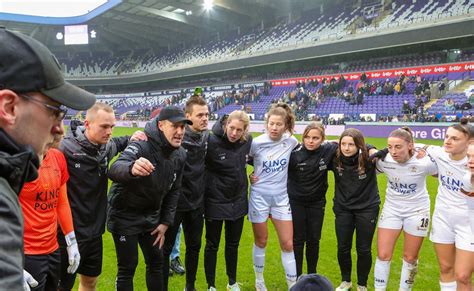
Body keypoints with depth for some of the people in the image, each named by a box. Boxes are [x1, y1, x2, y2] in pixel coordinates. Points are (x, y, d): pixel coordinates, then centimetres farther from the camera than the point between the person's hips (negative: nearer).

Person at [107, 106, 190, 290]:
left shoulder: (180, 155, -5)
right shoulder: (141, 146, -27)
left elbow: (174, 191, 5)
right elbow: (114, 170, -45)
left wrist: (165, 223, 2)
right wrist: (131, 168, -68)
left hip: (151, 216, 6)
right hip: (125, 215, -6)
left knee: (156, 262, 15)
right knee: (127, 267, 2)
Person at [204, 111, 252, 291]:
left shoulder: (247, 140, -7)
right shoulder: (212, 141, -23)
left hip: (238, 201, 5)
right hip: (215, 202, -4)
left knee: (233, 244, 19)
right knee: (212, 245, 11)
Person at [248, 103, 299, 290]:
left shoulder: (291, 141, -6)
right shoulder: (256, 143, -13)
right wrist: (248, 176, -6)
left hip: (281, 197, 2)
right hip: (259, 196, -2)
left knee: (288, 244, 3)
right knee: (261, 241, 12)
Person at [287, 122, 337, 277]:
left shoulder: (328, 150, -13)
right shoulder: (294, 153, -19)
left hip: (317, 202, 3)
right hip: (296, 202, -2)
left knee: (314, 240, 14)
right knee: (298, 240, 7)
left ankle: (312, 276, 33)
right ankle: (297, 278, 24)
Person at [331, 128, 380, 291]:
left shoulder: (369, 159, -21)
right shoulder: (335, 159, -15)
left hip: (367, 208, -2)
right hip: (343, 208, 2)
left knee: (364, 249, 9)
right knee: (343, 248, 11)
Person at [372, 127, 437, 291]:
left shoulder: (424, 162, -22)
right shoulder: (383, 160, -18)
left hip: (417, 211, -1)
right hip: (391, 209, 1)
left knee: (410, 258, 12)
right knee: (383, 255, 0)